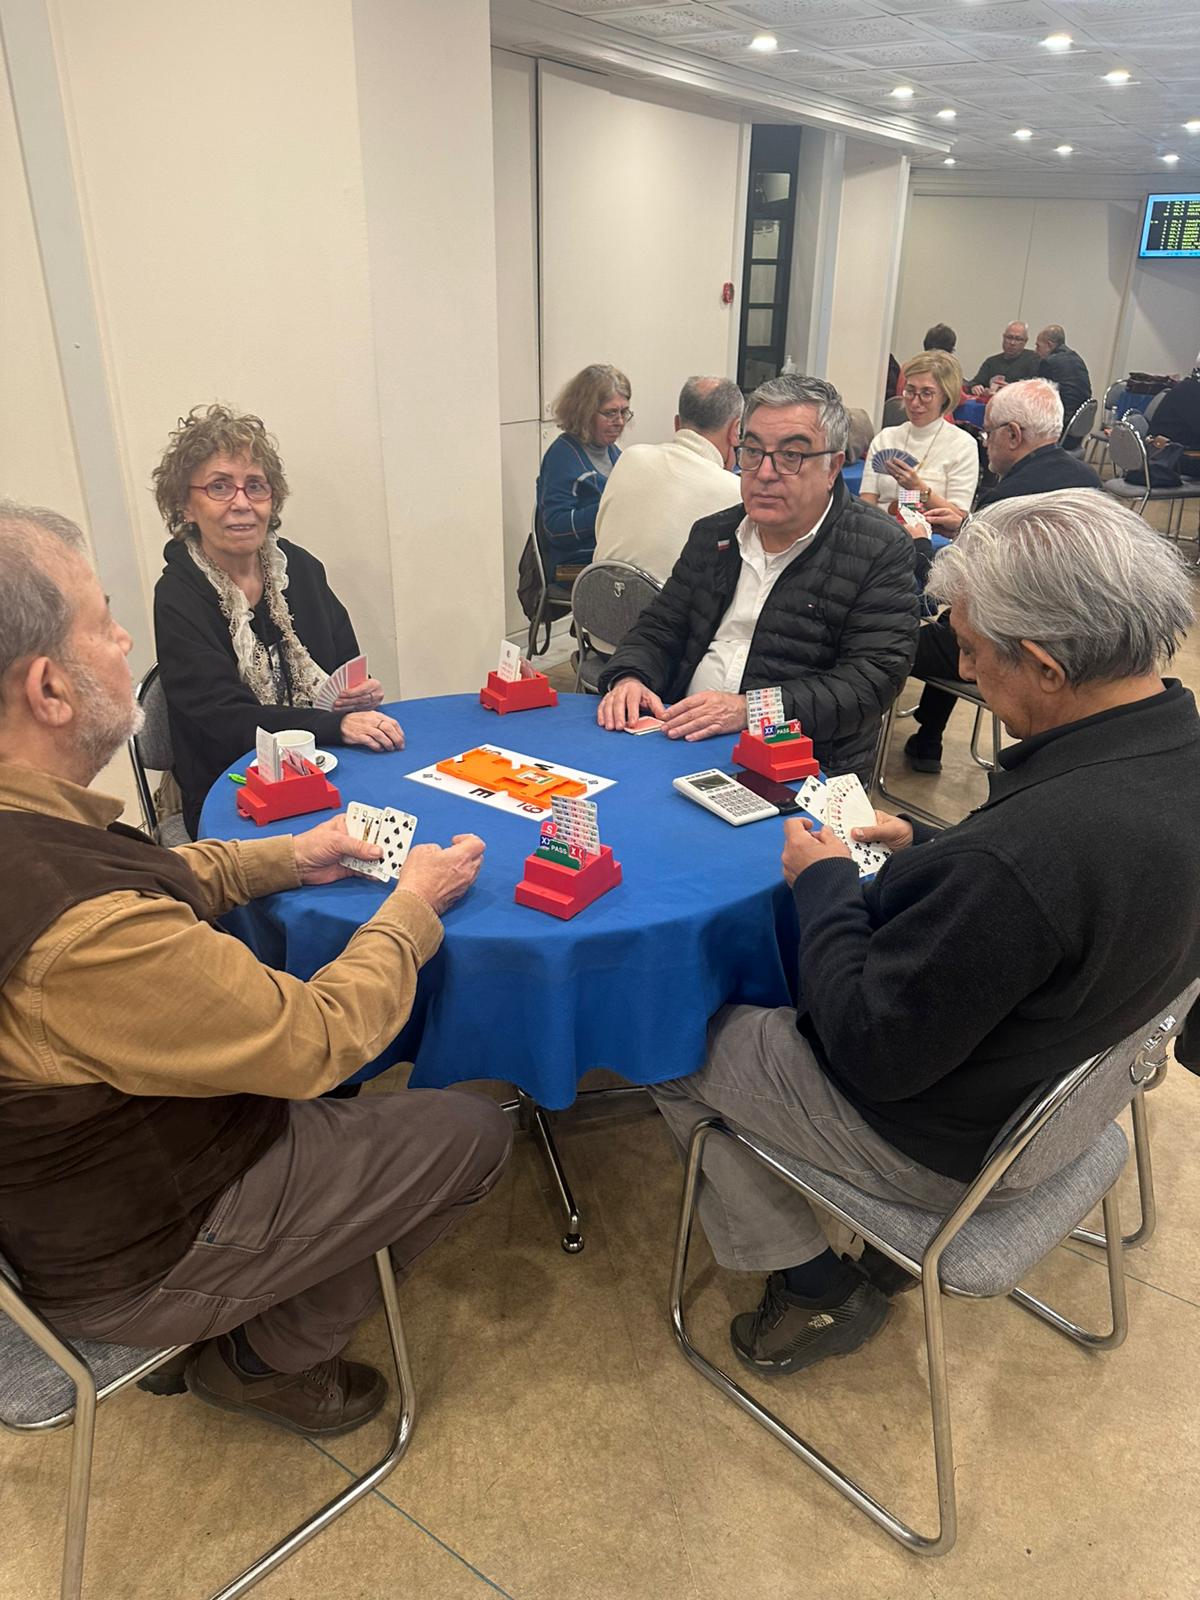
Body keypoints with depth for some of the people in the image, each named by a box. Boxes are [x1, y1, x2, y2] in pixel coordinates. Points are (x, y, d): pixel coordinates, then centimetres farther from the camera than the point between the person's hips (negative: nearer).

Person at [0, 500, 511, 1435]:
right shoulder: (82, 932, -39)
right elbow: (323, 1041, -26)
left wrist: (289, 858, 2)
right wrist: (415, 904, -12)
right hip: (133, 1261, -8)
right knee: (473, 1131, 0)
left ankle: (217, 1331, 30)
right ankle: (260, 1357, 19)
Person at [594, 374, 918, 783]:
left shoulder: (881, 550, -3)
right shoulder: (712, 535, 15)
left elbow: (871, 679, -12)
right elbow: (659, 628, 19)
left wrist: (750, 710, -23)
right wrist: (629, 678, -6)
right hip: (682, 744, 6)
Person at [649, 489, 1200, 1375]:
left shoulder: (1022, 851, -40)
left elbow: (873, 1054, -27)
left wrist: (825, 884, -16)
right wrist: (926, 847, -1)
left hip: (956, 1145, -8)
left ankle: (820, 1288, 21)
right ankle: (887, 1248, 30)